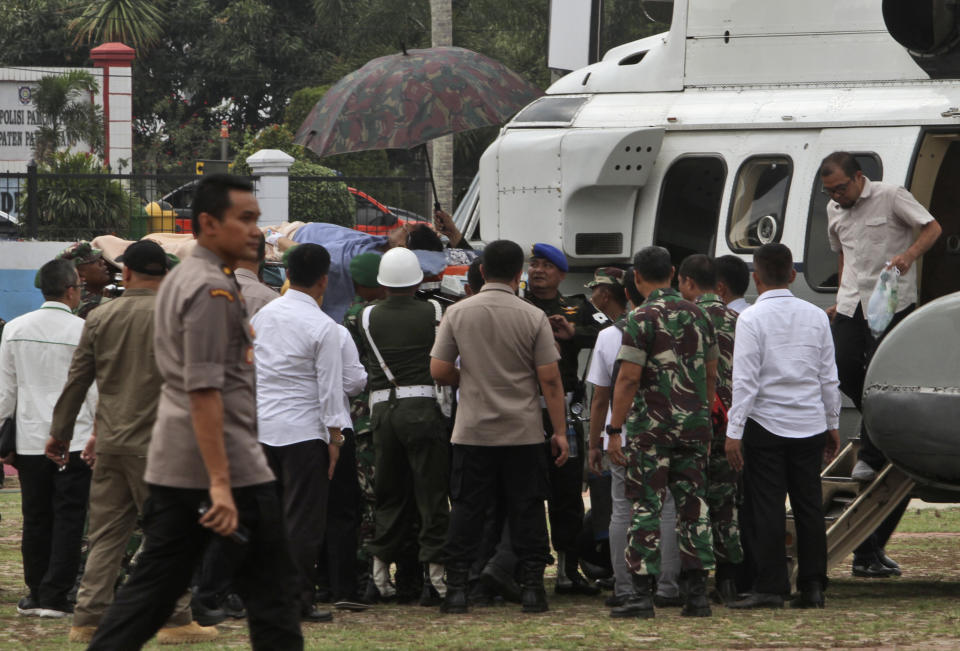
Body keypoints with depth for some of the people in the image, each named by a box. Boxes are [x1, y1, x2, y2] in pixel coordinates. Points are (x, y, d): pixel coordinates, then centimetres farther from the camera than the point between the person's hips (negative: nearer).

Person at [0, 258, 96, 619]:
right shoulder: (84, 331, -8)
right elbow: (96, 389, -6)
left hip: (30, 439, 4)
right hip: (75, 438, -4)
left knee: (36, 518, 11)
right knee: (69, 518, 0)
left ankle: (35, 593, 15)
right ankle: (54, 597, -4)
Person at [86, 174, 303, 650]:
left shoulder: (178, 280, 15)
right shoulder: (213, 289, -16)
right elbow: (204, 391, -23)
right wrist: (220, 484, -26)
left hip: (170, 464, 9)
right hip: (227, 462, -9)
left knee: (156, 583, 7)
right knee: (270, 588, 0)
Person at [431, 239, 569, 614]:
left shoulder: (457, 313, -2)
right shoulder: (533, 318, -6)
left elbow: (438, 370, -1)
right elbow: (550, 379, -6)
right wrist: (559, 431, 0)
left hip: (472, 431, 1)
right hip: (523, 432, -1)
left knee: (466, 510, 5)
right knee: (527, 511, 5)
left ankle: (456, 588, 2)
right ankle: (532, 587, 4)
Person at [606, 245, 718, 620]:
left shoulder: (643, 318, -10)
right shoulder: (697, 315, 10)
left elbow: (628, 379, -14)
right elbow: (711, 374, 15)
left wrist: (614, 430, -11)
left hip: (652, 424, -5)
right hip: (694, 421, 5)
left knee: (646, 507, -3)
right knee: (693, 505, 7)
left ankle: (642, 593, -7)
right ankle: (697, 592, 4)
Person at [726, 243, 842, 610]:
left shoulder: (751, 319, -8)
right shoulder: (816, 317, 6)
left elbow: (745, 381, -12)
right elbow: (829, 377, 10)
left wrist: (734, 431, -10)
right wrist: (833, 425, 19)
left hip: (765, 425, -4)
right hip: (810, 425, 4)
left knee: (766, 508, -1)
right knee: (809, 506, 8)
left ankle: (771, 587, -3)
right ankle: (813, 586, 8)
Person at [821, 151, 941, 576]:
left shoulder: (890, 197, -4)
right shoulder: (834, 211, 16)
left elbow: (932, 227, -9)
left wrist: (910, 255, -26)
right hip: (852, 305, 6)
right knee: (843, 369, -9)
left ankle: (872, 455, -10)